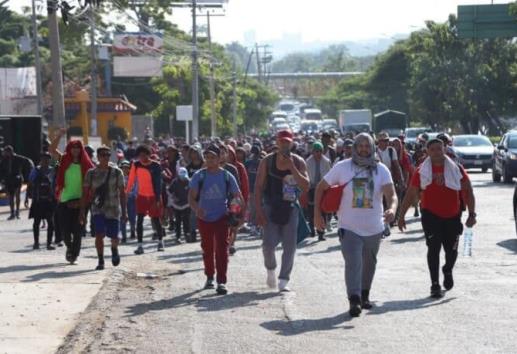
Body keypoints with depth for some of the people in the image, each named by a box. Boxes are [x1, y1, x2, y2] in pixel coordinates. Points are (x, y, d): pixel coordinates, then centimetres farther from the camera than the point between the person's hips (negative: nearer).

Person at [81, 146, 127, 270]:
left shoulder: (117, 172, 1)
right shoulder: (91, 173, 2)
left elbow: (122, 193, 3)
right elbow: (86, 194, 4)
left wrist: (124, 211, -1)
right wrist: (82, 212, -1)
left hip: (114, 209, 0)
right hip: (98, 209, 0)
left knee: (114, 237, 3)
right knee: (99, 235, -15)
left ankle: (114, 249, 38)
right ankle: (101, 261, -3)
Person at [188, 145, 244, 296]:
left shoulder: (227, 176, -2)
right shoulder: (199, 176, -3)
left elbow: (237, 197, 2)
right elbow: (191, 197, -9)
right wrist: (196, 209, -30)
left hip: (222, 217, -1)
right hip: (204, 218, 1)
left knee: (222, 249, -11)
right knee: (207, 249, 13)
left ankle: (221, 282, -12)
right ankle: (209, 277, 33)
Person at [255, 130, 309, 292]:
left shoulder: (298, 162, 2)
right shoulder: (267, 161, -1)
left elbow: (306, 187, -8)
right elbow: (258, 187, -3)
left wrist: (292, 168, -17)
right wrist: (259, 211, -11)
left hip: (290, 208, 1)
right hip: (271, 207, -1)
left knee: (290, 246, 0)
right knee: (269, 244, -8)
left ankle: (283, 281, 9)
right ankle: (270, 269, 22)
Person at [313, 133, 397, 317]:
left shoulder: (381, 170, -1)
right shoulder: (342, 167, -4)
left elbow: (391, 194, -12)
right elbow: (321, 187, 3)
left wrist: (392, 209, -34)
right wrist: (317, 213, -4)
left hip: (374, 228, 3)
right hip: (349, 227, -3)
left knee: (369, 264, 19)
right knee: (353, 264, -17)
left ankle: (364, 295, 38)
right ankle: (354, 300, -20)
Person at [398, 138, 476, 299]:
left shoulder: (456, 169, -1)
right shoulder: (422, 171, -1)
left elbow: (468, 192, 0)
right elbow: (411, 194, 3)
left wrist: (472, 214, -9)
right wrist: (401, 215, 1)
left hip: (452, 216, 1)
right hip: (431, 215, -1)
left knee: (451, 250, 8)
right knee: (434, 248, -9)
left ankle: (448, 270, 41)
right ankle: (435, 285, -2)